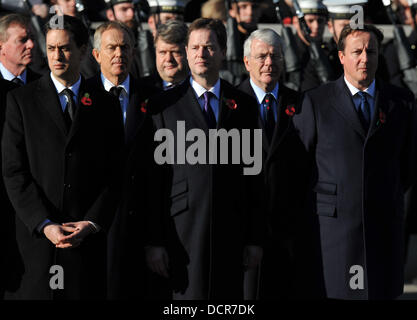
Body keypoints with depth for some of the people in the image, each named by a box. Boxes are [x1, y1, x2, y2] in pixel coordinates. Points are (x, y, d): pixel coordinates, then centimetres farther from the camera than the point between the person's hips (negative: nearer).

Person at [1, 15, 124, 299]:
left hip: (88, 240, 1)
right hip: (34, 237, -1)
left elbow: (113, 176, 6)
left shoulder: (106, 105, 10)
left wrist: (92, 223, -8)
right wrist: (44, 224, -11)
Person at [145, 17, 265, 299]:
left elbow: (254, 175, 9)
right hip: (180, 233, -2)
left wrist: (255, 238, 5)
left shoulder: (243, 105, 10)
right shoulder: (164, 105, 4)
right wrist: (153, 241, -5)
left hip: (230, 234, 2)